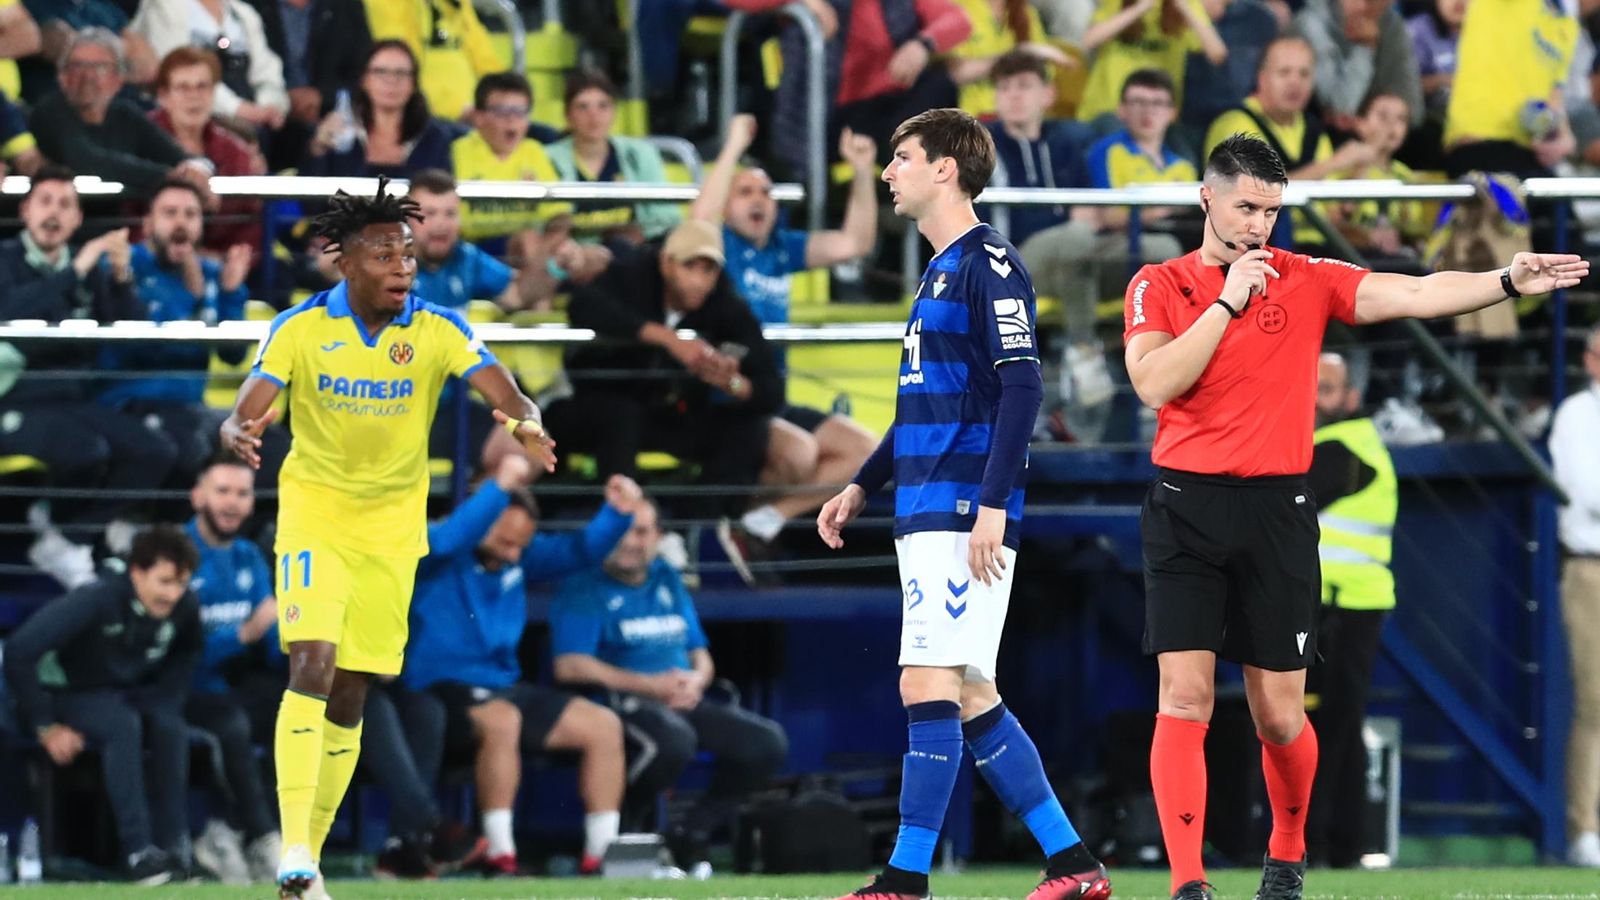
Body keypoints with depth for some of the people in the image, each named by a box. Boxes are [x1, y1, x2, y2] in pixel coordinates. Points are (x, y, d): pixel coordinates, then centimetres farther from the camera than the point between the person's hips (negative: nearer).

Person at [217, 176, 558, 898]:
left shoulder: (438, 330, -9)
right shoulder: (299, 329, -10)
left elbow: (511, 399, -19)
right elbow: (246, 413, -15)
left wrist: (527, 425, -43)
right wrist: (238, 433, -40)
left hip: (392, 530, 2)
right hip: (314, 518, -2)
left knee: (349, 697, 6)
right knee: (310, 664, -21)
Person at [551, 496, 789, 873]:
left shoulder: (668, 580, 20)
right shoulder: (584, 588, -1)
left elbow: (701, 655, 22)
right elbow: (570, 666, -13)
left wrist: (695, 681, -5)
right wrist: (649, 686, -18)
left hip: (684, 700, 7)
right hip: (621, 701, -7)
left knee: (768, 742, -13)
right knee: (674, 740, -40)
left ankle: (690, 838, -4)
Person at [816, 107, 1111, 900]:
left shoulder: (989, 265, -10)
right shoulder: (938, 271, 19)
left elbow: (1021, 389, -17)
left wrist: (992, 505, -22)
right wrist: (863, 486, 25)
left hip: (964, 516, -10)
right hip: (925, 517, 10)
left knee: (929, 686, -11)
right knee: (969, 699, 10)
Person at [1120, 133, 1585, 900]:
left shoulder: (1307, 281, 4)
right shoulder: (1159, 287, 3)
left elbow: (1420, 295, -6)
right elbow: (1154, 383, -12)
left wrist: (1508, 282, -20)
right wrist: (1229, 300, -13)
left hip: (1277, 511, 1)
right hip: (1186, 505, -1)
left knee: (1279, 716, 4)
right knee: (1184, 699, -10)